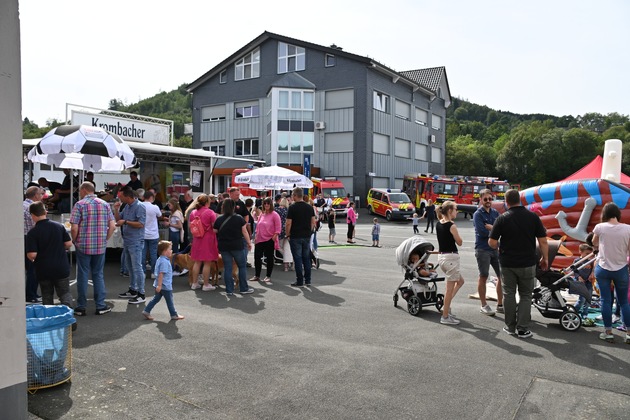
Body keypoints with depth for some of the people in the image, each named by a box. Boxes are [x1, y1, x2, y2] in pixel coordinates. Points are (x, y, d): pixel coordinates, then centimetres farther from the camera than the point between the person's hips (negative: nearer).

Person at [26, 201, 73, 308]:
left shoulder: (32, 233, -13)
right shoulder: (59, 226, -3)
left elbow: (32, 255, -16)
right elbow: (69, 244, -1)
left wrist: (30, 258, 6)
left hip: (43, 270, -1)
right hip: (61, 267, 2)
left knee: (47, 296, 15)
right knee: (65, 293, 10)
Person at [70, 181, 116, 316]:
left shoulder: (79, 205, -8)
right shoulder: (105, 204, 4)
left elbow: (74, 228, -12)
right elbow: (112, 226, 1)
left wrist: (74, 241, 4)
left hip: (83, 246, -3)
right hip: (101, 246, 3)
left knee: (82, 276, 6)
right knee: (98, 275, 12)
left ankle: (81, 307, 14)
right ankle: (100, 306, 14)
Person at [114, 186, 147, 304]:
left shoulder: (139, 207, -14)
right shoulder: (127, 206, 12)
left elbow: (141, 224, -21)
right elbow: (118, 219, 18)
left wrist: (125, 222, -18)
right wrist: (116, 209, 1)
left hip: (136, 242, -9)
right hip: (127, 241, 9)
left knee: (137, 268, -6)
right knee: (130, 267, 17)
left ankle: (141, 294, -1)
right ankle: (132, 290, 29)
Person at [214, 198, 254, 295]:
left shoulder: (219, 219, -1)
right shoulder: (239, 218, -4)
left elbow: (215, 233, 4)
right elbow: (244, 231, -1)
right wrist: (249, 242, 9)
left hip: (223, 247, 2)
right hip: (237, 246, -2)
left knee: (227, 268, 6)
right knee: (242, 266, 10)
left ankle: (229, 290, 8)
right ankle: (243, 288, 13)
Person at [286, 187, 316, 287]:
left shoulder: (292, 207, -11)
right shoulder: (309, 207, 5)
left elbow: (288, 223, -12)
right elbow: (313, 222, 8)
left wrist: (288, 235, -1)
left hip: (295, 237, -5)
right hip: (307, 236, 5)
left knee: (298, 259, 1)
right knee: (306, 258, 13)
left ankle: (300, 281, 4)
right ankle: (307, 280, 17)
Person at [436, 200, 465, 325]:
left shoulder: (438, 224, 6)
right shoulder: (451, 226, -15)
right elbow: (460, 242, -6)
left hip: (441, 256, 9)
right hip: (451, 257, -9)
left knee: (460, 281, 23)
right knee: (450, 288, 0)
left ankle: (446, 304, 17)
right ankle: (445, 317, 7)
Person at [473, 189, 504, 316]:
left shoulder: (495, 213, 11)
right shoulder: (478, 214, -7)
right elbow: (482, 232, -18)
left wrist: (491, 227, -15)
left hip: (496, 248, 6)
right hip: (483, 249, -6)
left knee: (502, 275, 8)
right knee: (483, 277, 2)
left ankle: (500, 304, 20)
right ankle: (484, 305, 12)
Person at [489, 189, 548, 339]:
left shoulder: (502, 218, -8)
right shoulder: (533, 217, -5)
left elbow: (492, 242, -9)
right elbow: (543, 241, -4)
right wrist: (545, 258, 9)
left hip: (507, 263, 0)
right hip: (528, 263, 1)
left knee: (509, 294, 12)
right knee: (525, 295, 11)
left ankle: (510, 327, 20)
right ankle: (522, 329, 8)